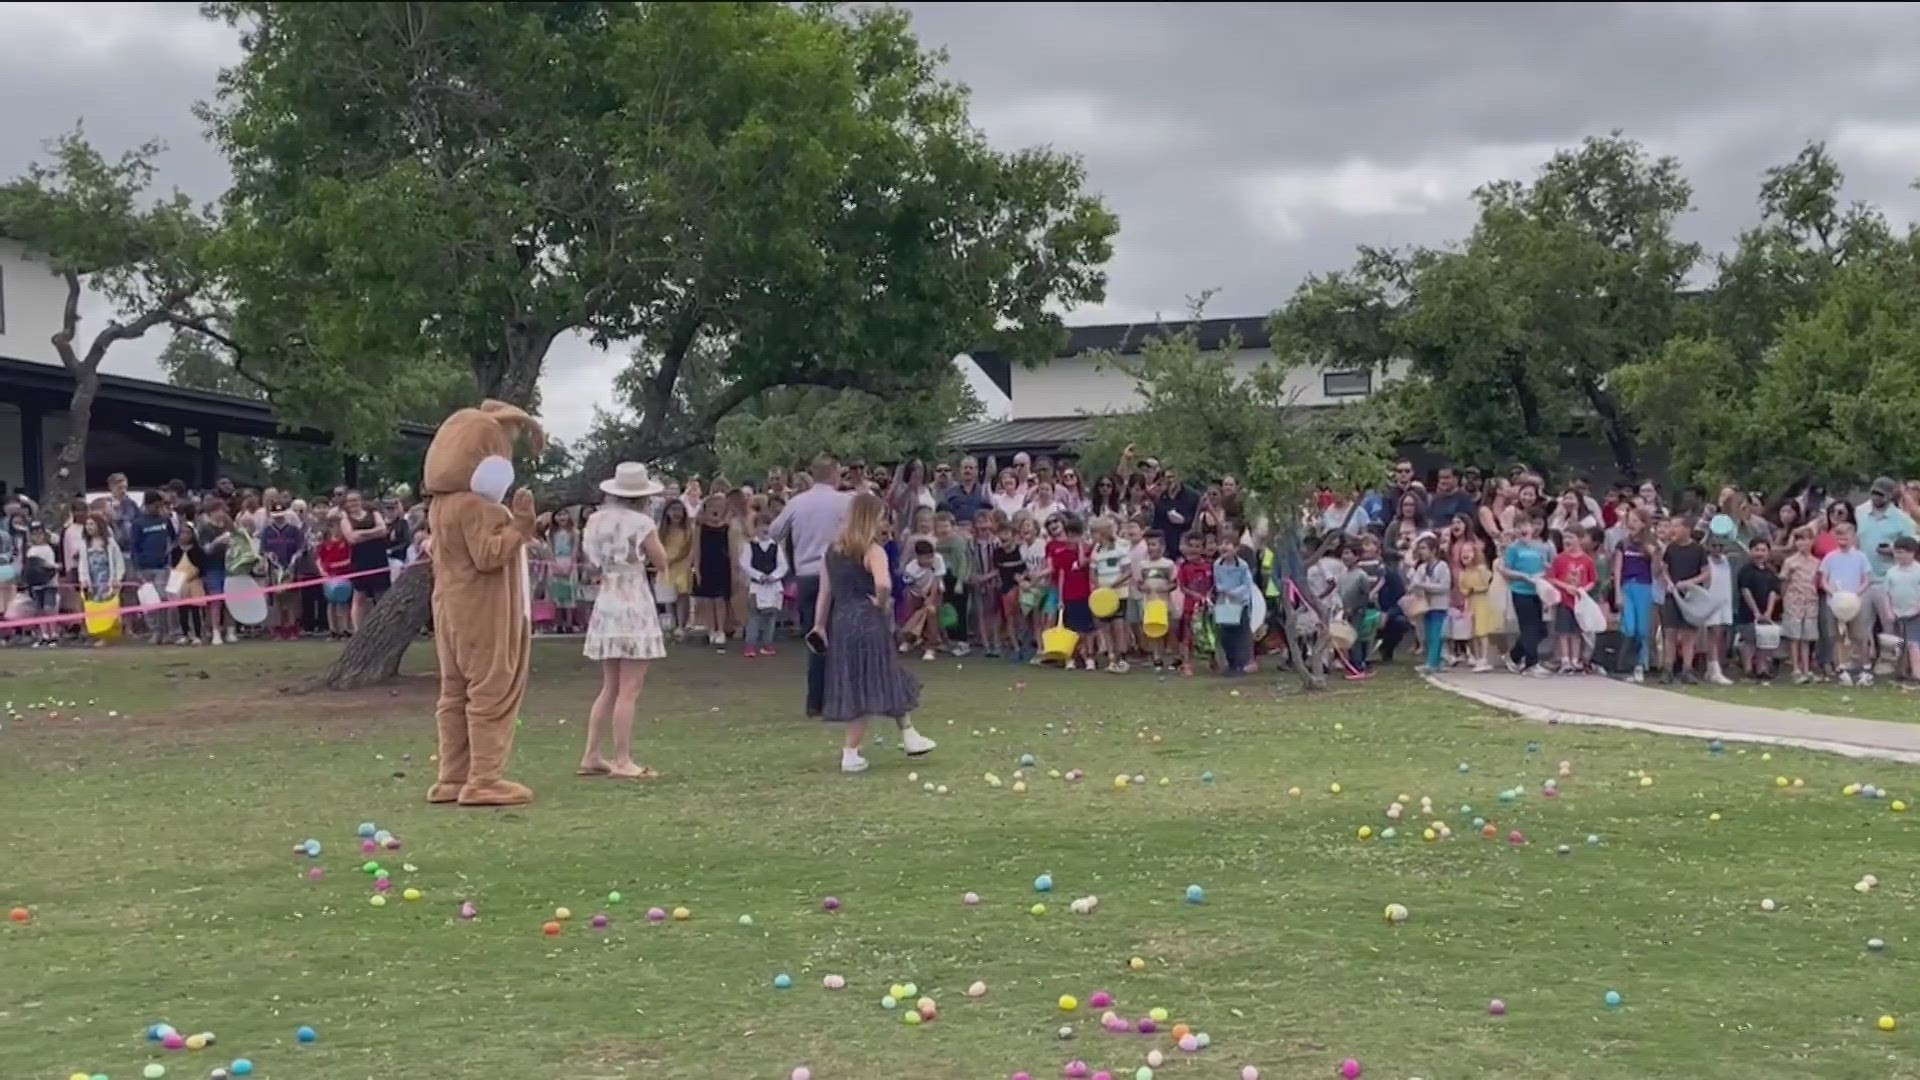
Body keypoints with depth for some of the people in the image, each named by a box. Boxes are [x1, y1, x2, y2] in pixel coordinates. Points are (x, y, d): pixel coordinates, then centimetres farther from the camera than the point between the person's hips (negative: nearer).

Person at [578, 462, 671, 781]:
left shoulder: (596, 520, 6)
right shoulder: (641, 523, -12)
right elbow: (661, 562, -3)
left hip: (605, 605, 7)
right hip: (634, 606, -7)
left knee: (610, 688, 15)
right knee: (629, 689, -5)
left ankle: (592, 756, 16)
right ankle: (622, 761, -6)